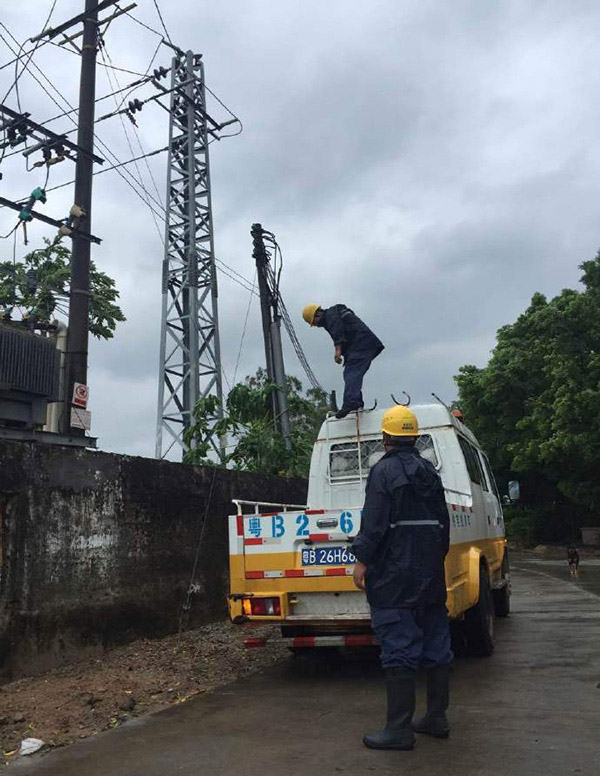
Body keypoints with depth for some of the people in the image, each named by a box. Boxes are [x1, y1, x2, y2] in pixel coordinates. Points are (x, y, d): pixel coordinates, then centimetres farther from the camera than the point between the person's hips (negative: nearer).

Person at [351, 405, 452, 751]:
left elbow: (374, 522, -17)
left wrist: (363, 560, -10)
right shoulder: (430, 471, 12)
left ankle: (400, 729, 2)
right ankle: (436, 718, 25)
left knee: (399, 649, -4)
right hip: (431, 575, 8)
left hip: (394, 576, -8)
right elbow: (443, 520, 16)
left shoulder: (384, 471, -11)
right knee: (436, 645, 14)